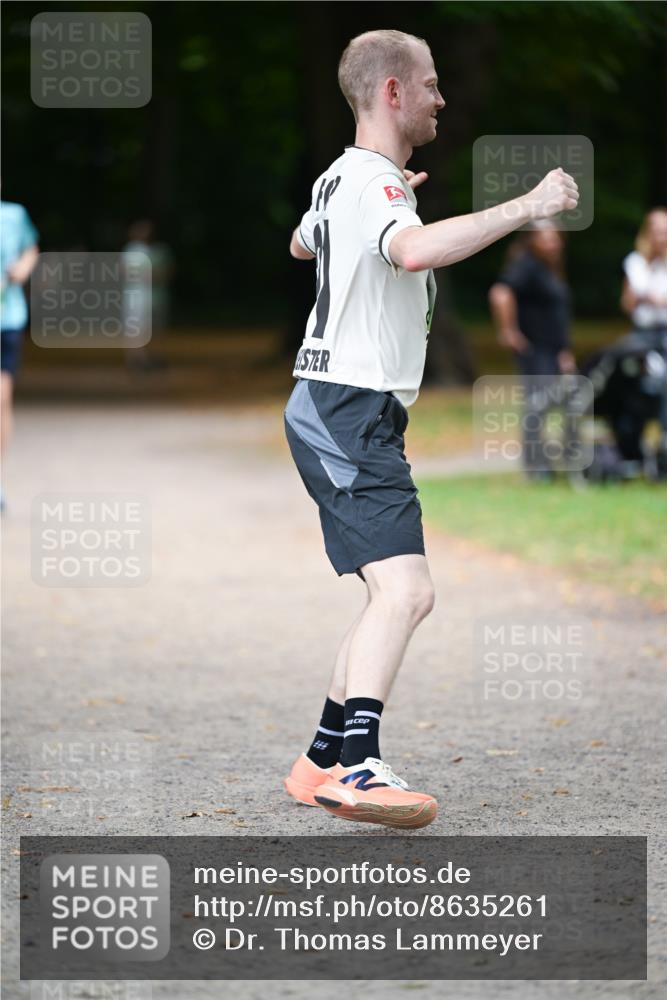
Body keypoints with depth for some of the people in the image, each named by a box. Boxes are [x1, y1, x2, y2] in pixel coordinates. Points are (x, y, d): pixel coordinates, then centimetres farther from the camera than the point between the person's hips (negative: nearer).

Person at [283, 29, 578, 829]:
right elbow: (417, 252, -39)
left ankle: (322, 761, 19)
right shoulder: (371, 183, -16)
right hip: (351, 411, -11)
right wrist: (525, 207, -35)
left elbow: (301, 245, 39)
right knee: (405, 588, -25)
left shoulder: (342, 179, 16)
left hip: (331, 412, 11)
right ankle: (358, 765, -38)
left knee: (397, 596, 16)